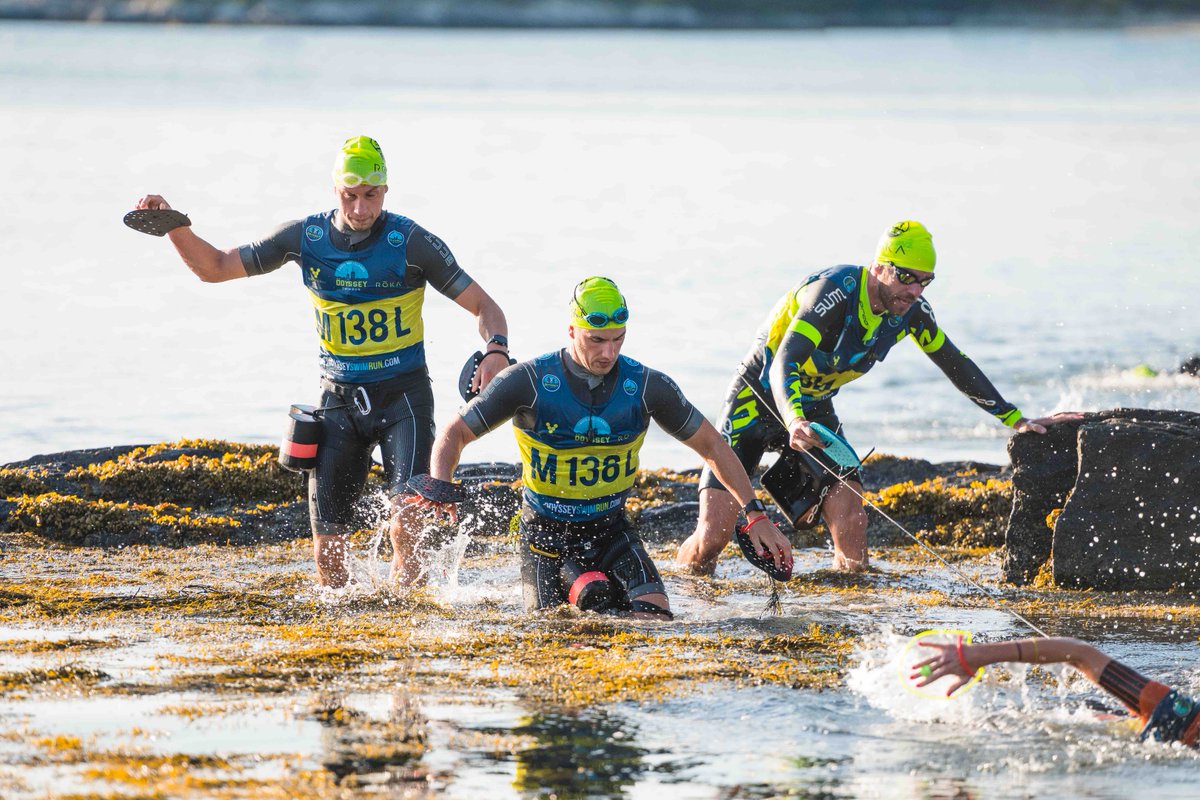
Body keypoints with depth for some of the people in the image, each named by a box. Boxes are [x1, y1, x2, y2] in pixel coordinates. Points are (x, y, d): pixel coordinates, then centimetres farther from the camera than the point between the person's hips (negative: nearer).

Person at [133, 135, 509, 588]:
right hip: (339, 398, 3)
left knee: (406, 528, -22)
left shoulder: (411, 242, -10)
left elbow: (483, 306, -7)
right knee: (328, 552, 1)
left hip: (403, 396, -3)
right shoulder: (306, 237, -1)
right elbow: (214, 268, 7)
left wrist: (496, 350, -27)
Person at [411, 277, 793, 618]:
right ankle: (576, 582, 24)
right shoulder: (529, 381, -17)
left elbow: (711, 445, 1)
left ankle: (594, 585, 15)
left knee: (656, 615, -18)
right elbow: (454, 435, -10)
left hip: (610, 530, 2)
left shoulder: (645, 385, -11)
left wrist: (755, 514, -5)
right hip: (546, 532, -2)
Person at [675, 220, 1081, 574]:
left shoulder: (910, 310, -8)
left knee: (850, 521, -16)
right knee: (712, 536, -13)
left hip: (815, 407, 5)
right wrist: (795, 423, -59)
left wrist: (1018, 421, 3)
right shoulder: (835, 291, -29)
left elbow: (956, 366, 6)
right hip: (759, 397, -5)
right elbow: (786, 361, -40)